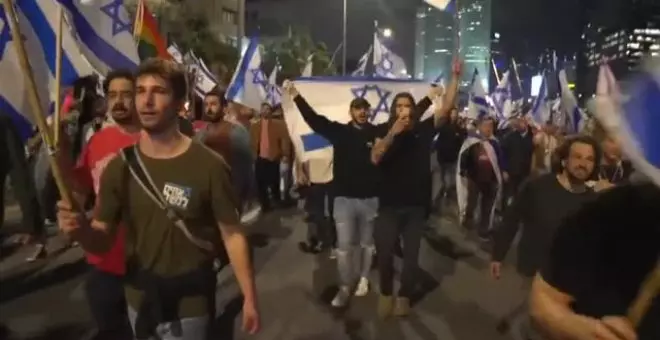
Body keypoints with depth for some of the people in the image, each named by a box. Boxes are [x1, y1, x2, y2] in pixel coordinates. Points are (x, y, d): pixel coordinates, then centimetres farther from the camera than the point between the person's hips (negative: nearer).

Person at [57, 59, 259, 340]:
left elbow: (232, 234, -12)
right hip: (139, 299, 5)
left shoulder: (209, 165, -17)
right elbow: (102, 241, -1)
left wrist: (249, 297, -11)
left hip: (189, 305, -4)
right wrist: (82, 230, -24)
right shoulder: (120, 166, -4)